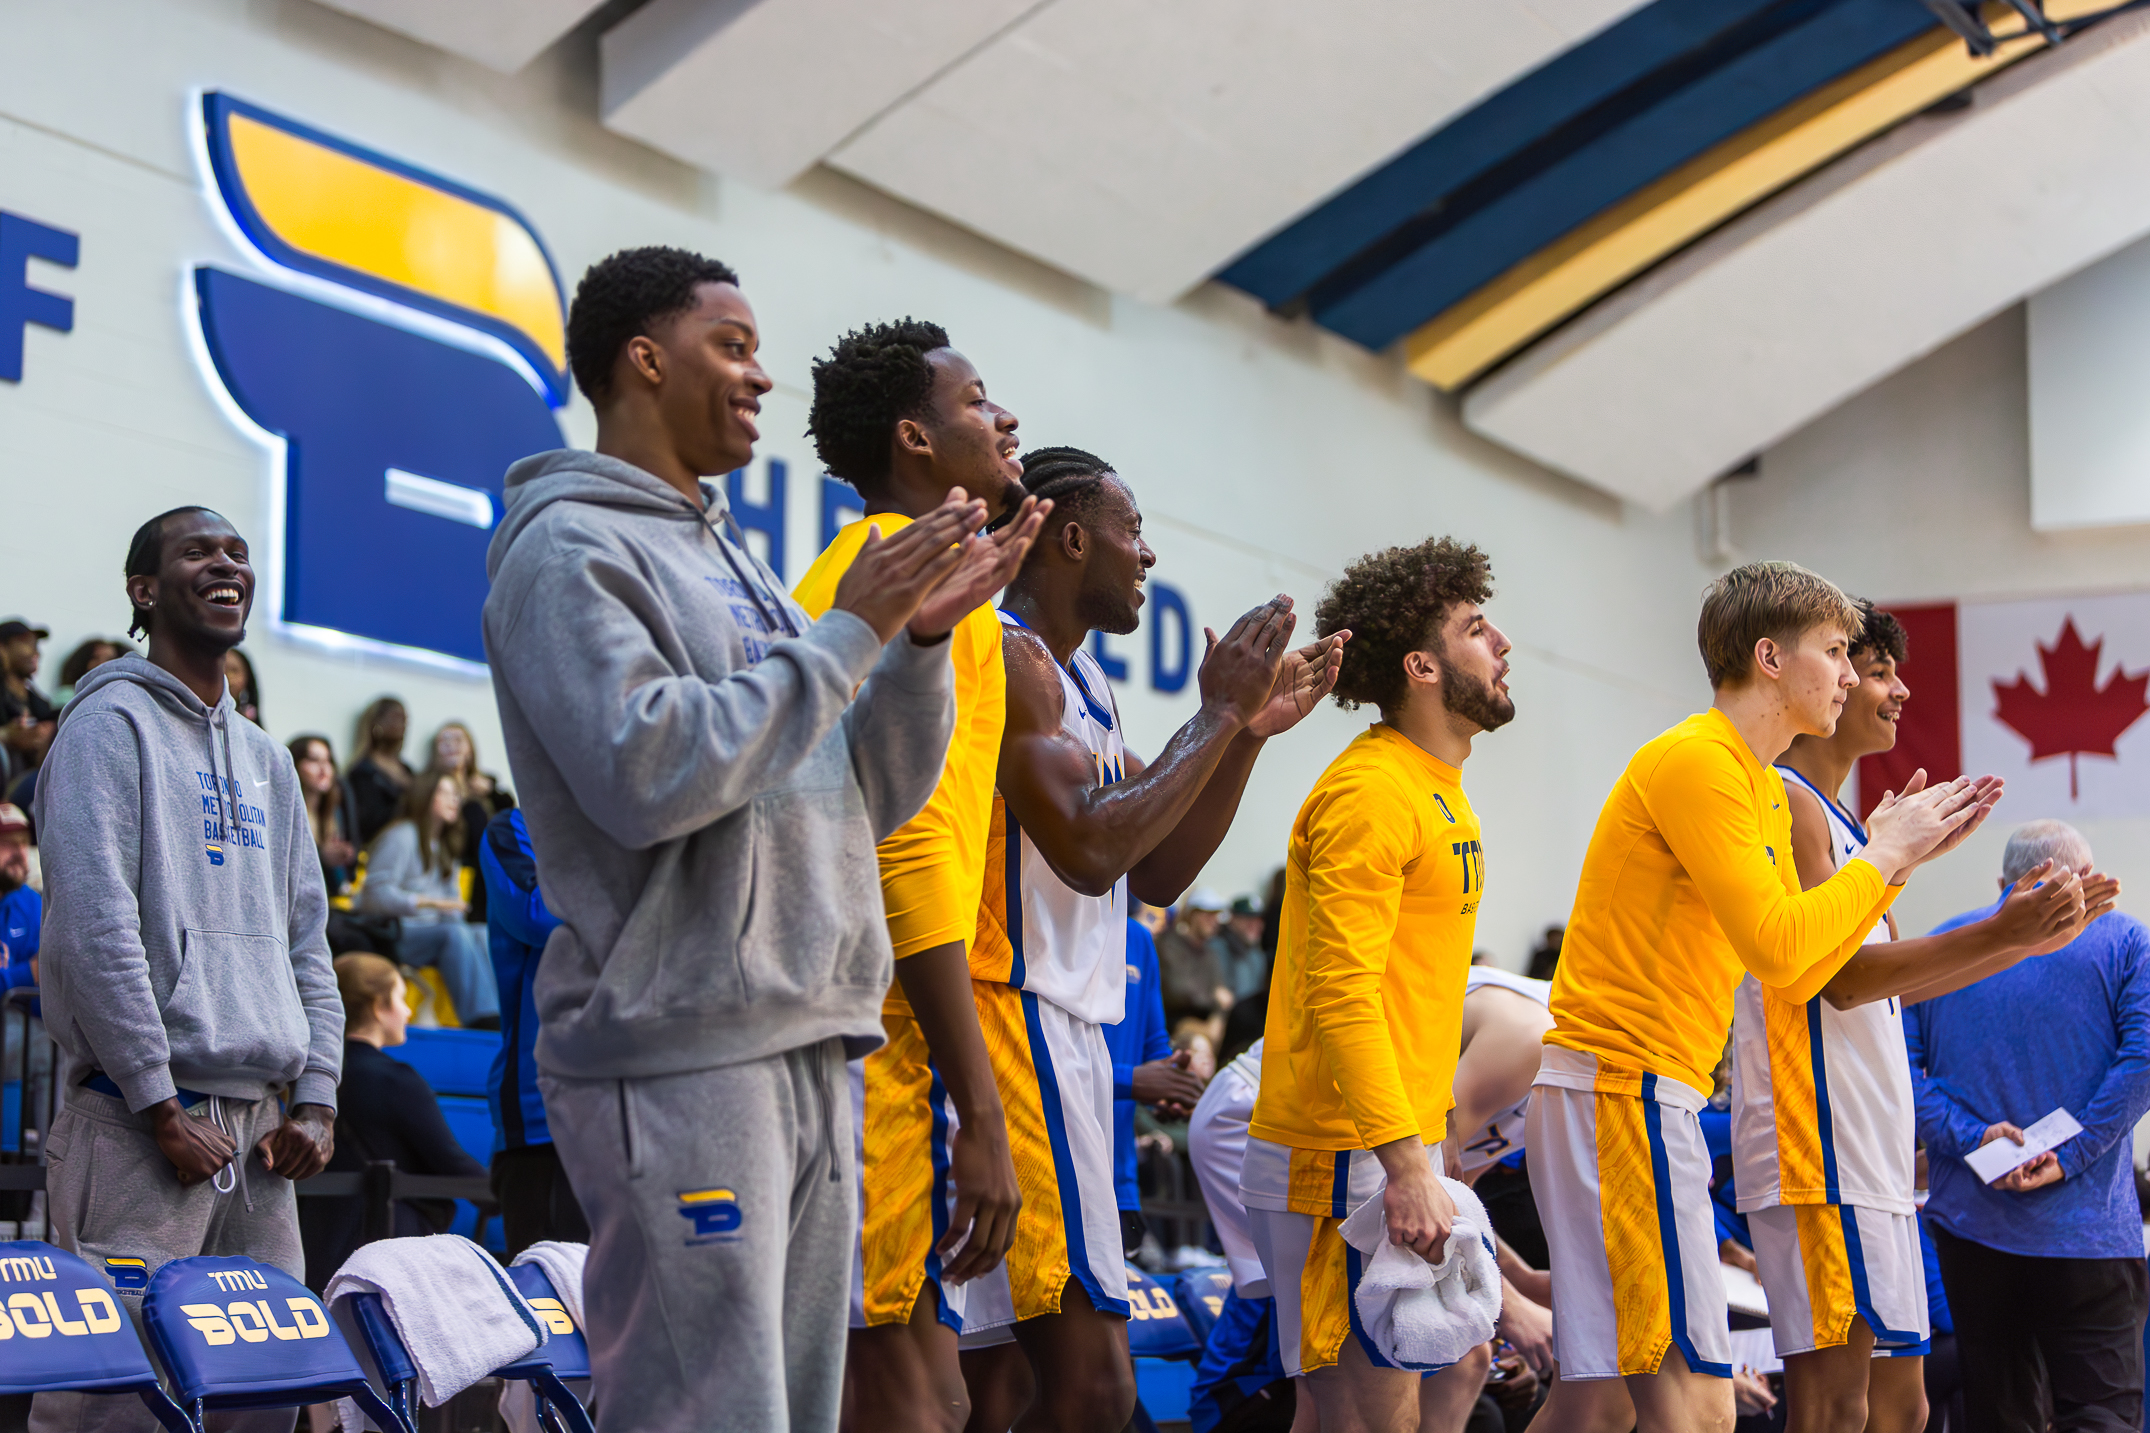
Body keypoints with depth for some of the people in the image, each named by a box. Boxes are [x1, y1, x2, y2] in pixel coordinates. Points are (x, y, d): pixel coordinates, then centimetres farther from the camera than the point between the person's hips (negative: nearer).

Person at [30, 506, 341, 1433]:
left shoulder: (267, 761, 21)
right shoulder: (113, 723, -3)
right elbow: (94, 929, -12)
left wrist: (315, 1097, 7)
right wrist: (163, 1108, -15)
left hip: (257, 1127, 7)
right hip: (139, 1122, -7)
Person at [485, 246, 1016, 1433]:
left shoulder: (734, 559, 22)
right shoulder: (570, 547, -4)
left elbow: (874, 796, 22)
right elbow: (645, 771, -20)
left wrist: (921, 641, 6)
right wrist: (847, 632, -13)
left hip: (809, 1054, 9)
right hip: (679, 1056, -9)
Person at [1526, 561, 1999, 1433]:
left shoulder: (1759, 785, 20)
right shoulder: (1697, 762, -12)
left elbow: (1801, 976, 17)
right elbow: (1776, 949, -20)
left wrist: (1894, 856, 13)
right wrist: (1881, 857, -6)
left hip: (1639, 1092, 10)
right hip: (1623, 1088, -10)